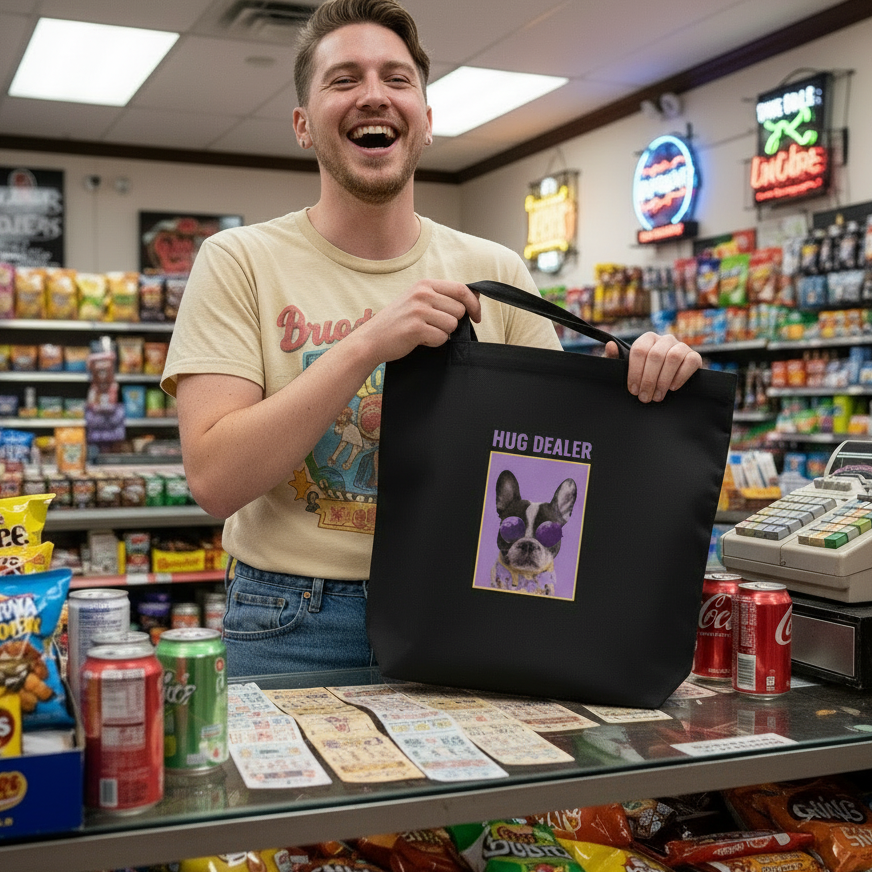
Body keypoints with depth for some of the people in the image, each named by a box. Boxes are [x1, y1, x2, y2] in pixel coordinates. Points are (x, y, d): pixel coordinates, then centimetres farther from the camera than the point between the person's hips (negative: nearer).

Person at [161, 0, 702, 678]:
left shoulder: (496, 272, 3)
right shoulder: (239, 262, -6)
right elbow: (215, 481, -17)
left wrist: (635, 382, -16)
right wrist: (367, 344, -24)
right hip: (295, 622, -2)